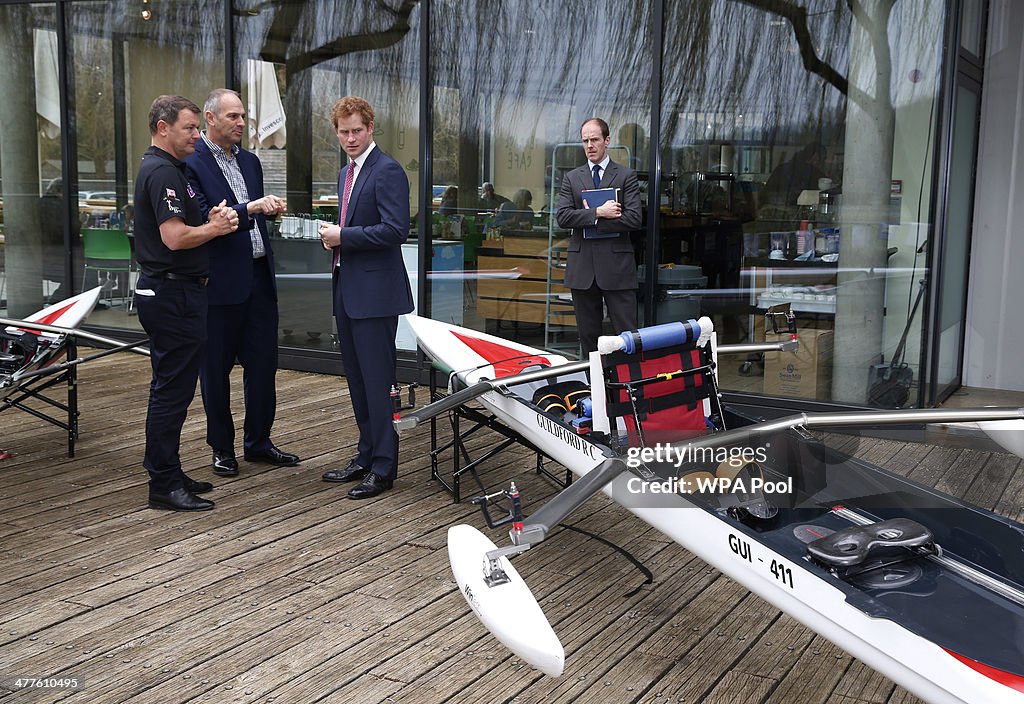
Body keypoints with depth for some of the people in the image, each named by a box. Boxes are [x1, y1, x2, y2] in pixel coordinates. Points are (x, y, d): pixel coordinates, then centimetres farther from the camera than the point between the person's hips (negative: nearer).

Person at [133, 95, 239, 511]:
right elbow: (175, 237, -25)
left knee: (171, 386, 15)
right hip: (172, 294, -11)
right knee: (172, 388, -6)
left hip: (170, 292, 11)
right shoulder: (163, 172, -16)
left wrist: (211, 222, 4)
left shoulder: (166, 168, 17)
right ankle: (164, 485, 1)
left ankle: (167, 472, 25)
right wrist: (216, 227, -9)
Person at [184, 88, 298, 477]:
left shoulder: (250, 161, 14)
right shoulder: (191, 163, -9)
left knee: (263, 363, 11)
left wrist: (271, 209, 5)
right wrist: (250, 209, -26)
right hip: (221, 281, -7)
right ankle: (222, 448, 20)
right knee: (216, 368, 7)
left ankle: (258, 442, 25)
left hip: (259, 276, 7)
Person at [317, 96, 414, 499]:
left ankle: (383, 467, 4)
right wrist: (333, 236, 5)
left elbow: (395, 229, -20)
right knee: (357, 380, 15)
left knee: (377, 382, -4)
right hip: (348, 289, 9)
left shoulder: (387, 171, -11)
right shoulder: (346, 174, 18)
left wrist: (343, 236, -15)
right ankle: (366, 456, 27)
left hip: (375, 292, -9)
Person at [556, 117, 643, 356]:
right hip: (582, 266, 3)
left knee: (627, 333, -5)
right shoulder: (572, 178, 12)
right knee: (588, 334, 9)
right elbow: (562, 217, -2)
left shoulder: (626, 176, 4)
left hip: (616, 264, -3)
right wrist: (598, 213, -14)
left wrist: (588, 222, -9)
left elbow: (634, 219, -8)